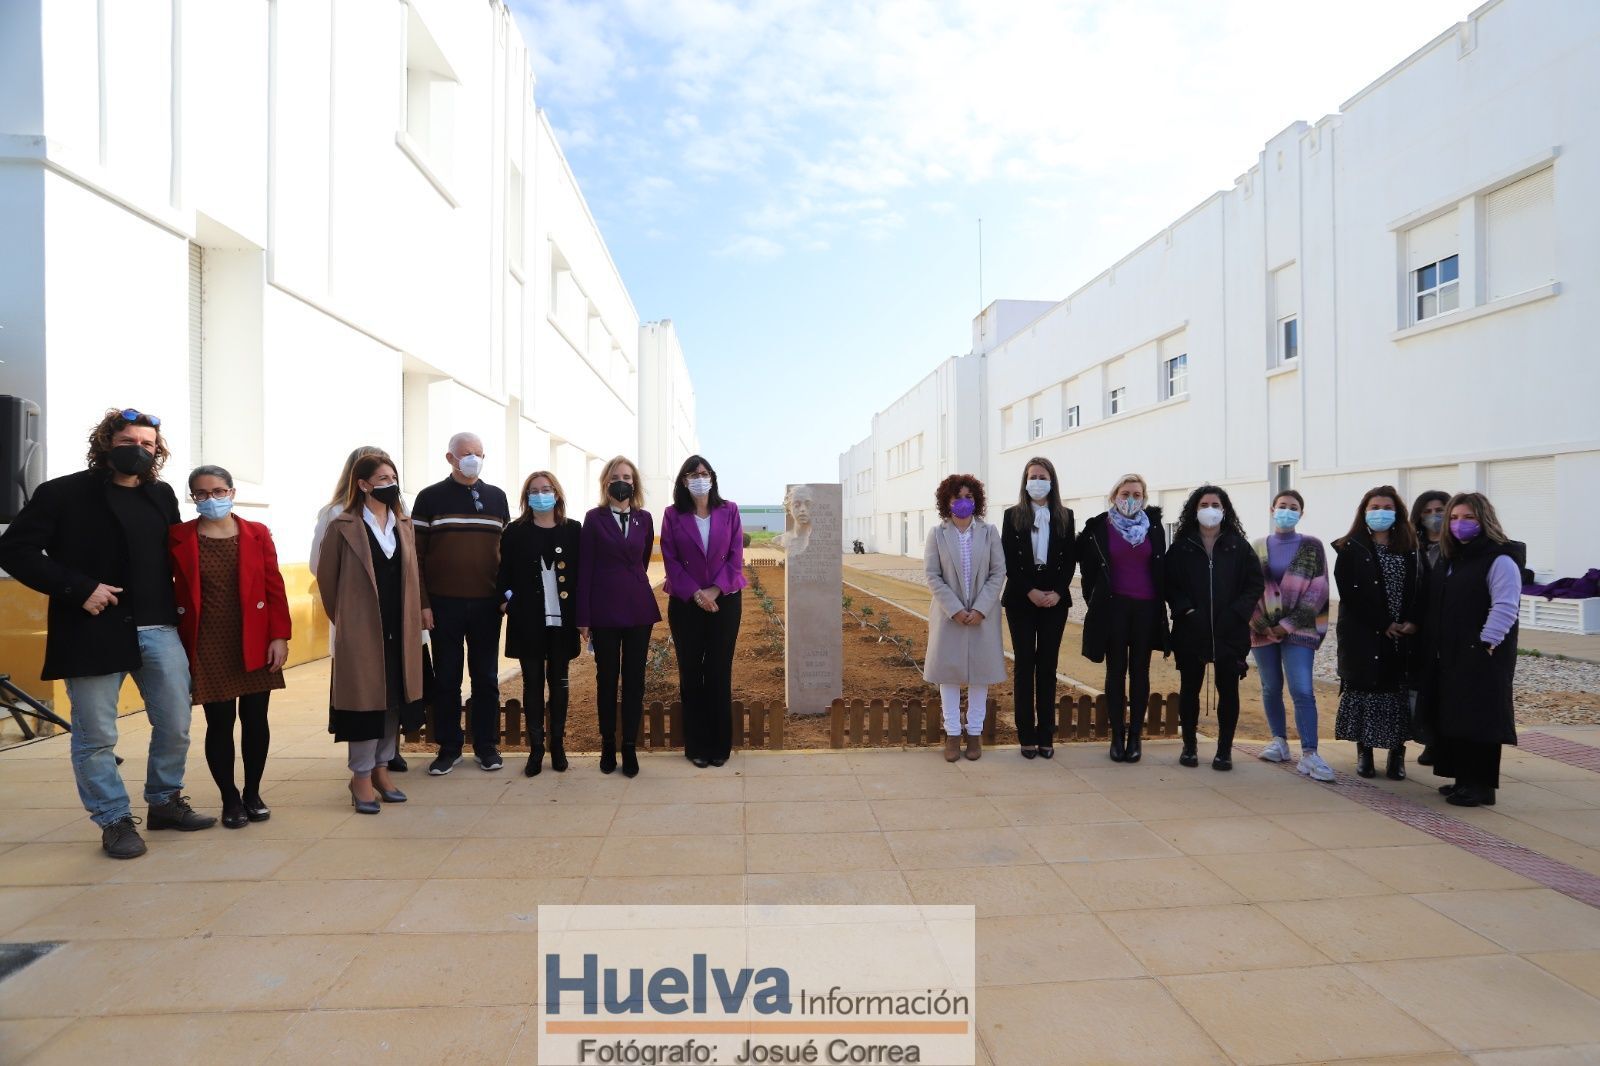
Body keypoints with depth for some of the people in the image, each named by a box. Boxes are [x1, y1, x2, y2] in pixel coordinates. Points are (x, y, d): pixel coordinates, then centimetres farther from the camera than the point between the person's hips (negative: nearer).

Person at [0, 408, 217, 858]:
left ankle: (164, 802, 28)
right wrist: (77, 589, -14)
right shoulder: (64, 493, -2)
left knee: (175, 726, 8)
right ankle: (115, 821, 21)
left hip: (159, 630, 4)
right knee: (96, 737, 5)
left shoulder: (162, 496, 11)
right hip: (93, 632, -4)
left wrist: (176, 603, 5)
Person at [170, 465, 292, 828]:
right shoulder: (178, 538, 0)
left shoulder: (257, 534, 1)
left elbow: (274, 587, 0)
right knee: (219, 723, 3)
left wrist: (279, 636, -5)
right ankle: (230, 799, 20)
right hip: (206, 649, -1)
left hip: (254, 644, 1)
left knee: (255, 720, 8)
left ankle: (253, 794, 25)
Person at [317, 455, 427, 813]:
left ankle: (381, 769, 24)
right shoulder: (343, 527, -4)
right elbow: (326, 577, 1)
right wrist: (342, 618, 6)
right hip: (361, 631, -5)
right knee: (365, 700, 1)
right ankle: (362, 777, 13)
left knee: (394, 700, 10)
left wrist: (420, 610, 8)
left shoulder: (404, 525, 11)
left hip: (400, 632, 5)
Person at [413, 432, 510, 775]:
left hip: (487, 604, 2)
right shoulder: (430, 498, 1)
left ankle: (486, 746, 19)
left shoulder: (496, 497, 9)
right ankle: (448, 747, 19)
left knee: (486, 676, 8)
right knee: (446, 678, 7)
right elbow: (416, 553, -1)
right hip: (444, 604, -2)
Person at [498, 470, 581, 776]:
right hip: (528, 619, 0)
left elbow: (582, 573, 3)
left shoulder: (573, 530, 3)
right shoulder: (515, 532, 3)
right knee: (533, 682, 6)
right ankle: (536, 747, 15)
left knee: (558, 681, 9)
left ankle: (557, 744, 20)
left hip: (562, 619, 0)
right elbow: (504, 573, 5)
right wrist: (508, 600, -7)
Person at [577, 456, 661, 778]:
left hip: (638, 609, 2)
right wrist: (583, 616, -6)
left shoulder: (645, 519, 6)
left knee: (634, 679, 5)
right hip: (604, 610, -2)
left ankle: (630, 747, 15)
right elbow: (585, 568, -3)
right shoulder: (594, 518, 0)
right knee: (606, 678, 8)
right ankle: (608, 745, 20)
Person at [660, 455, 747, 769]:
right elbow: (670, 560, -3)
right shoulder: (673, 515, 1)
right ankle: (696, 746, 16)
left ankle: (720, 745, 15)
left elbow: (736, 555, -2)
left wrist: (715, 590, -13)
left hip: (725, 601, 0)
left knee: (719, 672, 4)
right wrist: (695, 593, -13)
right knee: (690, 672, 5)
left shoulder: (729, 511, 2)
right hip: (685, 603, 0)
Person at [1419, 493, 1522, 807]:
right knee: (1452, 718, 11)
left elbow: (1505, 608, -17)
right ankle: (1463, 779, 21)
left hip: (1482, 655, -8)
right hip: (1448, 656, 8)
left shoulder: (1500, 560, -10)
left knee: (1479, 719, -3)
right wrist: (1436, 647, 14)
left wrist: (1485, 644, -19)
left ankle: (1481, 786, 5)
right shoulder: (1448, 558, 15)